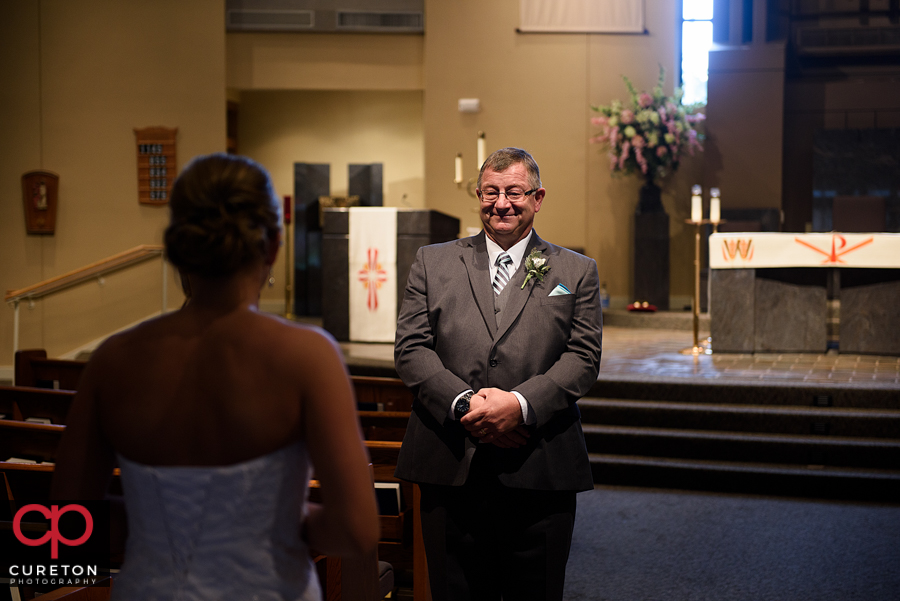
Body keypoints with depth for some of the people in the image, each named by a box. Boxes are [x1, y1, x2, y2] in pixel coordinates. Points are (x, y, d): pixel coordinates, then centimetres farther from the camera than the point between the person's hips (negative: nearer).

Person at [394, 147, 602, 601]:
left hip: (541, 472, 0)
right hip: (450, 466, 1)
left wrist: (521, 403, -17)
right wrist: (464, 402, -14)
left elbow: (583, 357, -1)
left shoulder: (577, 272, 10)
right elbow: (410, 347, 3)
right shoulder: (432, 262, 12)